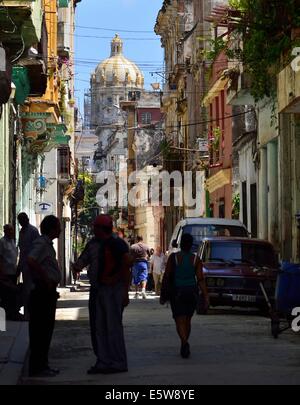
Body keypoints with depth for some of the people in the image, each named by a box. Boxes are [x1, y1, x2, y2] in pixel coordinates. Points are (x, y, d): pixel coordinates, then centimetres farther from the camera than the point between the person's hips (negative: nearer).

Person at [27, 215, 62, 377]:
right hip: (42, 292, -10)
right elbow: (31, 261, -31)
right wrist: (46, 279, -24)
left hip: (48, 292, 10)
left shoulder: (48, 244, 17)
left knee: (46, 329, 14)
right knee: (40, 331, -6)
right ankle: (36, 368, -3)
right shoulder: (41, 243, -15)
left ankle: (42, 365, 21)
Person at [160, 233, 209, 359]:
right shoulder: (196, 259, -2)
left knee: (180, 320, -4)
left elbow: (166, 276, -5)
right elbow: (200, 279, -6)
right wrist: (206, 296, -5)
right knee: (187, 320, 18)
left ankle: (185, 342, -30)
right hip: (192, 292, 3)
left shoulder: (173, 257, -6)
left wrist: (163, 294, 3)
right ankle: (184, 347, 27)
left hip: (177, 292, -2)